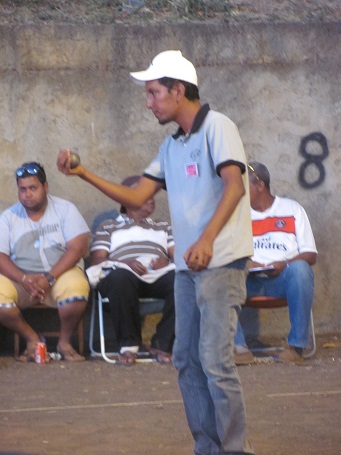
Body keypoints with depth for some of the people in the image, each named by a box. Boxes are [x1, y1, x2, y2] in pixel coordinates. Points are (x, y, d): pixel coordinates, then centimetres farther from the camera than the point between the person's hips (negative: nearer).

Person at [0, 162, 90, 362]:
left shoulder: (65, 209, 1)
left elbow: (77, 249, -9)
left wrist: (49, 278, -21)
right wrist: (24, 280, -22)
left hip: (60, 274, -2)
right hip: (21, 278, 2)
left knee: (76, 287, -36)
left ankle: (65, 343, -9)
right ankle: (32, 339, -5)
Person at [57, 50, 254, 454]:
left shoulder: (216, 127, -9)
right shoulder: (171, 146, 18)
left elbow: (234, 185, -22)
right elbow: (136, 197, 17)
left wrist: (207, 238, -35)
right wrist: (83, 174, 7)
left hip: (221, 262, -9)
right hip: (187, 265, 9)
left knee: (215, 360, -12)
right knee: (186, 359, 8)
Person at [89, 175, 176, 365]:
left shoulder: (164, 228, 36)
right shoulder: (108, 227, 27)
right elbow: (97, 260, 11)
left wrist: (166, 260, -6)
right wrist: (125, 263, -8)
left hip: (159, 274, 2)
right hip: (126, 273, -2)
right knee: (120, 277, -42)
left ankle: (162, 344, -22)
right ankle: (128, 344, -26)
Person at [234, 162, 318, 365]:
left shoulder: (292, 209, 13)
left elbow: (310, 255, 6)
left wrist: (285, 264, -14)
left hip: (283, 279, -2)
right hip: (250, 281, 2)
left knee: (300, 269, -37)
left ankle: (297, 346, -33)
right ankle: (239, 348, -38)